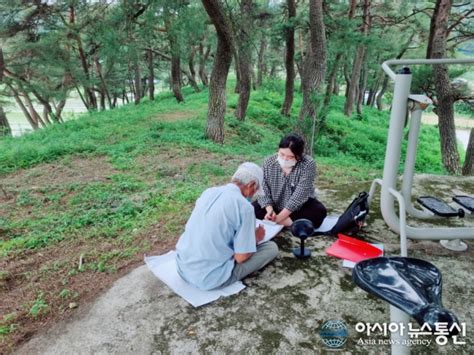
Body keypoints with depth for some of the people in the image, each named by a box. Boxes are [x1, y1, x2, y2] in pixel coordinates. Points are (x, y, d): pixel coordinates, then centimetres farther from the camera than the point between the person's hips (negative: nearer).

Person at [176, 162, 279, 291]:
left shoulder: (209, 192, 4)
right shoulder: (244, 207, -17)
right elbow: (241, 257, -14)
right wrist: (256, 238, 6)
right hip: (211, 278, -7)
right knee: (271, 247, 3)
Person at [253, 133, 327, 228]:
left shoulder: (308, 164, -23)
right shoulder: (268, 162, -13)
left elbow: (299, 195, -28)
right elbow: (263, 191, -11)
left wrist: (279, 217, -31)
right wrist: (270, 210, -30)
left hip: (301, 207, -2)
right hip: (275, 206, 2)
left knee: (320, 212, -30)